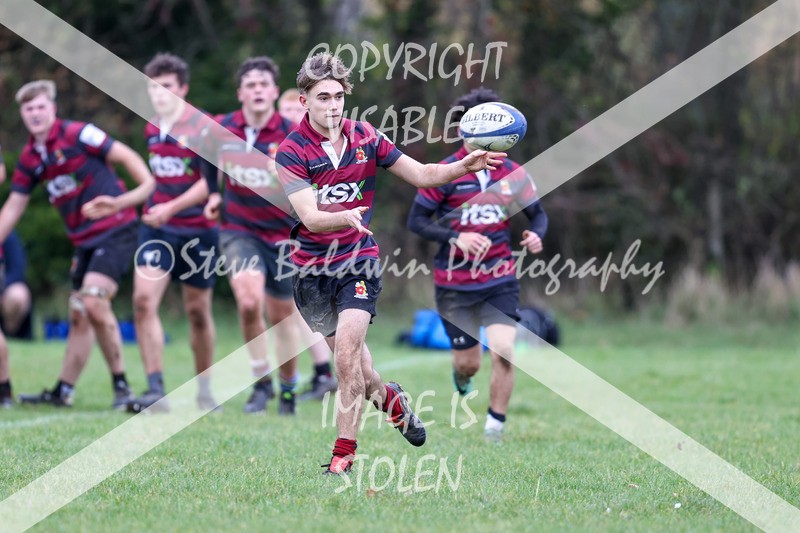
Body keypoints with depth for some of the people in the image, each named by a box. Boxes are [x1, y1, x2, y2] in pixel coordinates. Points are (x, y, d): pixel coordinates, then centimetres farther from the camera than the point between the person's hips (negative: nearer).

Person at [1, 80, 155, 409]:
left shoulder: (76, 135, -10)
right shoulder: (29, 158, 10)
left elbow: (125, 155, -11)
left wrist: (147, 187, -22)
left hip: (115, 230, -7)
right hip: (84, 241, 7)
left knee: (93, 302, -21)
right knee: (78, 316, 9)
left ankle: (120, 383, -10)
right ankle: (64, 391, 15)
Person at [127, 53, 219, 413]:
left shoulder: (202, 127, -11)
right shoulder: (152, 128, 7)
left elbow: (211, 181, -15)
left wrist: (172, 207, -23)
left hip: (197, 229, -4)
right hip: (157, 228, 4)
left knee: (197, 310, 7)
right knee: (144, 299, -15)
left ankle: (204, 389, 25)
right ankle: (155, 390, -16)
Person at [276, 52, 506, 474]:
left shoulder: (366, 138, -1)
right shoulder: (291, 152, -12)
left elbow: (420, 174, 7)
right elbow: (311, 217, -22)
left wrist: (464, 165, -10)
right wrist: (346, 218, -43)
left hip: (358, 260, 0)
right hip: (312, 268, 0)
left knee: (347, 354, -17)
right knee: (346, 356, 9)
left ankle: (343, 455, -12)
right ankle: (389, 398, 42)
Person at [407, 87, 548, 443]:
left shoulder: (513, 173, 1)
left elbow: (538, 213, 12)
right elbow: (416, 221, -6)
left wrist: (536, 235, -11)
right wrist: (457, 237, -21)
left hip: (500, 280, 1)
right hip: (454, 284, -1)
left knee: (503, 352, -17)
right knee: (469, 363, 5)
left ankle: (495, 427, -1)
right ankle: (461, 376, 45)